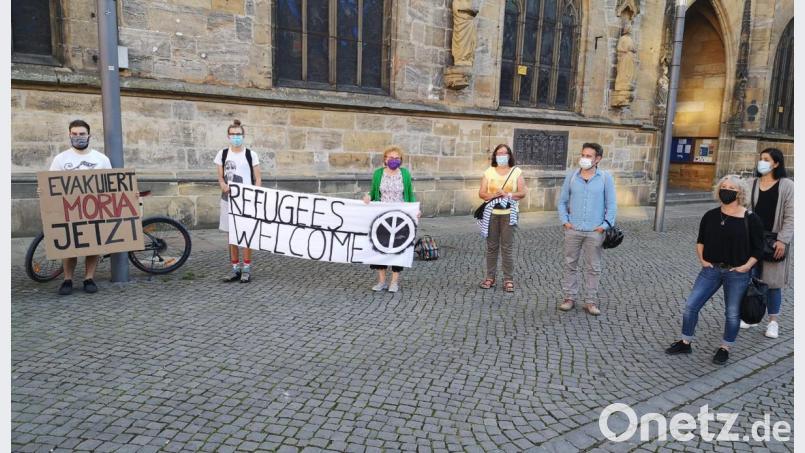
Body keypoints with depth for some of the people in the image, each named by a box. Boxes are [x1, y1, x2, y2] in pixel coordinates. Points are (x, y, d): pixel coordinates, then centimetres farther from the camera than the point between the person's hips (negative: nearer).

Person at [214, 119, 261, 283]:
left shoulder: (251, 155, -1)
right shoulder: (222, 154, 5)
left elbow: (257, 179, 0)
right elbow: (220, 177, 9)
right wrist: (224, 186, -13)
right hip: (228, 199, 3)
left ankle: (246, 268, 7)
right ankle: (235, 268, 17)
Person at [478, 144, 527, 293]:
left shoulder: (517, 172, 6)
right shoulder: (489, 172, 8)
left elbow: (522, 192, -1)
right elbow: (481, 193, 3)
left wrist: (507, 194, -17)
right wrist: (494, 195, -16)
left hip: (508, 214, -1)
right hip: (491, 213, 2)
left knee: (507, 247, -2)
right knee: (491, 246, 5)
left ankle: (508, 279, 5)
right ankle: (490, 277, 14)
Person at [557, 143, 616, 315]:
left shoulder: (605, 178, -2)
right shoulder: (571, 176, 2)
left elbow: (611, 205, 1)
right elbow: (562, 201, 8)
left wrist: (605, 225, -7)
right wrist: (565, 221, -2)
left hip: (595, 232, -1)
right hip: (573, 230, 2)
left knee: (593, 268, 7)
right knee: (570, 265, 9)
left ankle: (591, 301, 17)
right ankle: (570, 297, 20)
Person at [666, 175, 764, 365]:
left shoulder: (751, 219, -8)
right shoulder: (710, 216, 2)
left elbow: (758, 249, -2)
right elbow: (700, 240, 16)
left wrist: (746, 266, -13)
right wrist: (702, 258, 4)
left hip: (737, 274, -3)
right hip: (711, 269, 3)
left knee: (732, 313, 7)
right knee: (691, 305, 0)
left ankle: (725, 349, 27)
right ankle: (685, 343, 17)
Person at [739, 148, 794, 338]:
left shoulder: (787, 185, -4)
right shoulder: (751, 183, 5)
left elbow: (790, 216, -7)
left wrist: (783, 240, -15)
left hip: (775, 241, -3)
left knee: (773, 281, 5)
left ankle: (773, 321, 18)